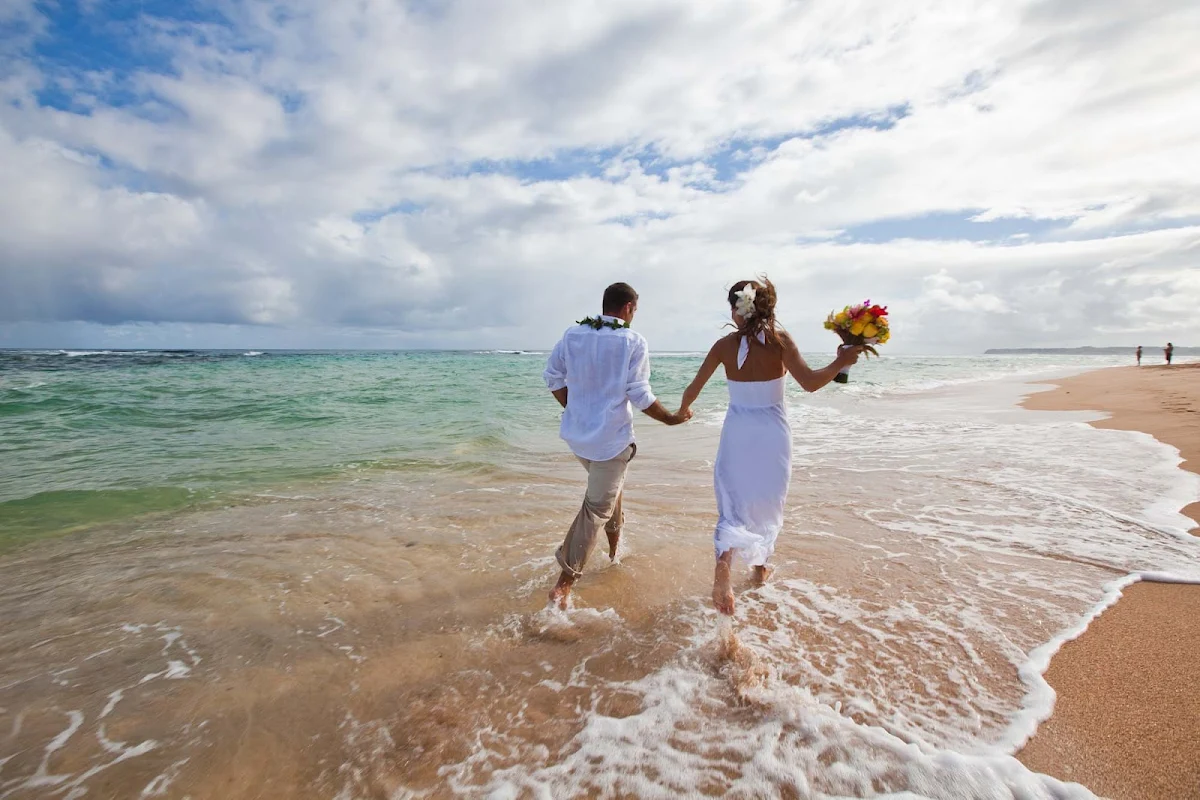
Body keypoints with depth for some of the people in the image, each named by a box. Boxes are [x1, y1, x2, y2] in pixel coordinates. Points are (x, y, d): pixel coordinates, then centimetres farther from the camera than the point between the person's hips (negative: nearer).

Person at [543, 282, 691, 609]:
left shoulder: (572, 334, 1)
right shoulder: (634, 343, -12)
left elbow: (553, 377, 5)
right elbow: (640, 396, -14)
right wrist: (670, 418, 2)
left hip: (577, 432, 6)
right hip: (611, 438, -6)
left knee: (611, 485, 31)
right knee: (596, 509, 2)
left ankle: (615, 542, 48)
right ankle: (563, 584, 2)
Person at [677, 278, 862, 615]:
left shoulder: (725, 345, -5)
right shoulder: (779, 339, -9)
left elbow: (694, 389, 1)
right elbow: (810, 382, -17)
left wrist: (682, 411, 20)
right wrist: (841, 362, -4)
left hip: (738, 432, 0)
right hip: (773, 433, 1)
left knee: (733, 501, 5)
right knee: (767, 501, 19)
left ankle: (724, 558, -23)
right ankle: (760, 566, 35)